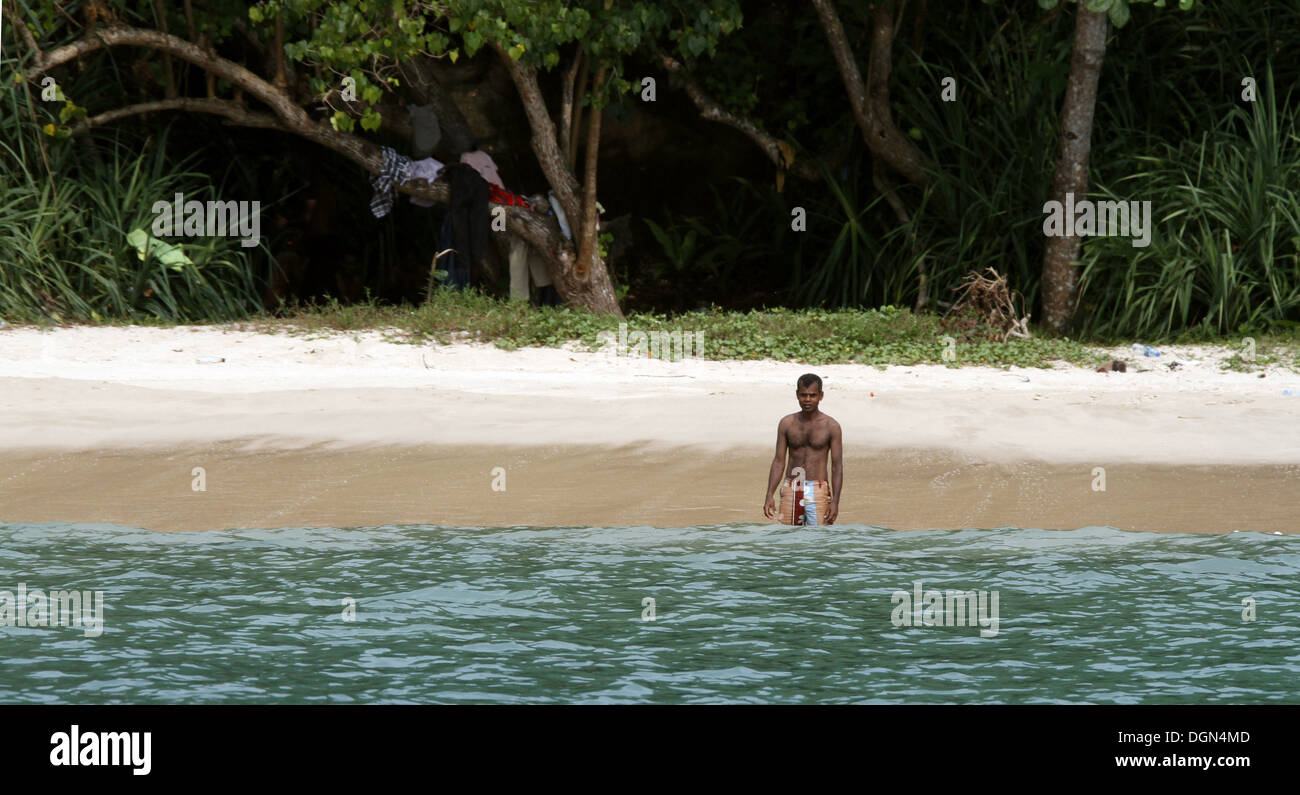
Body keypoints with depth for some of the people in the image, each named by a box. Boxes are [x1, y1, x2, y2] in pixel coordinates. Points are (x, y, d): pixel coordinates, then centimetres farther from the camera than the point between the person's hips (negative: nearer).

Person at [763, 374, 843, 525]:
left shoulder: (830, 426, -1)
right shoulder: (787, 423, 7)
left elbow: (837, 466, -1)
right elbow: (779, 461, 9)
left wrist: (835, 501, -10)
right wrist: (769, 495, 0)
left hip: (818, 491, -3)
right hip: (791, 491, 3)